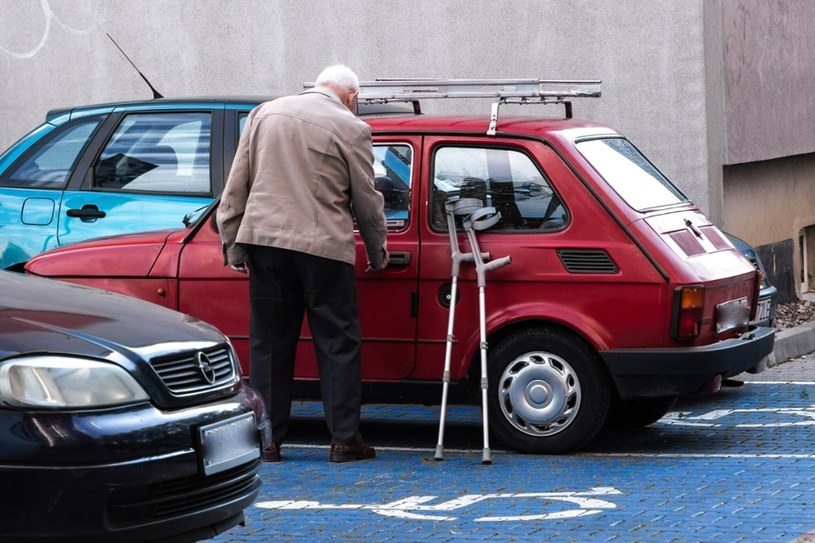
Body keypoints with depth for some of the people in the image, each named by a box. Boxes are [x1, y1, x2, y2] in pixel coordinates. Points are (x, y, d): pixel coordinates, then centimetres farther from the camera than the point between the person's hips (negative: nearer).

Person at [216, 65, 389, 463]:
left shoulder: (265, 113, 11)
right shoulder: (350, 128, -1)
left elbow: (236, 185, 10)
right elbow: (367, 201, 5)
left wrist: (232, 243, 14)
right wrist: (378, 254, 18)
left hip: (264, 237, 4)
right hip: (323, 247, -3)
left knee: (269, 344, 9)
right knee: (338, 344, 5)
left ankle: (267, 439, 10)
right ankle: (344, 439, 4)